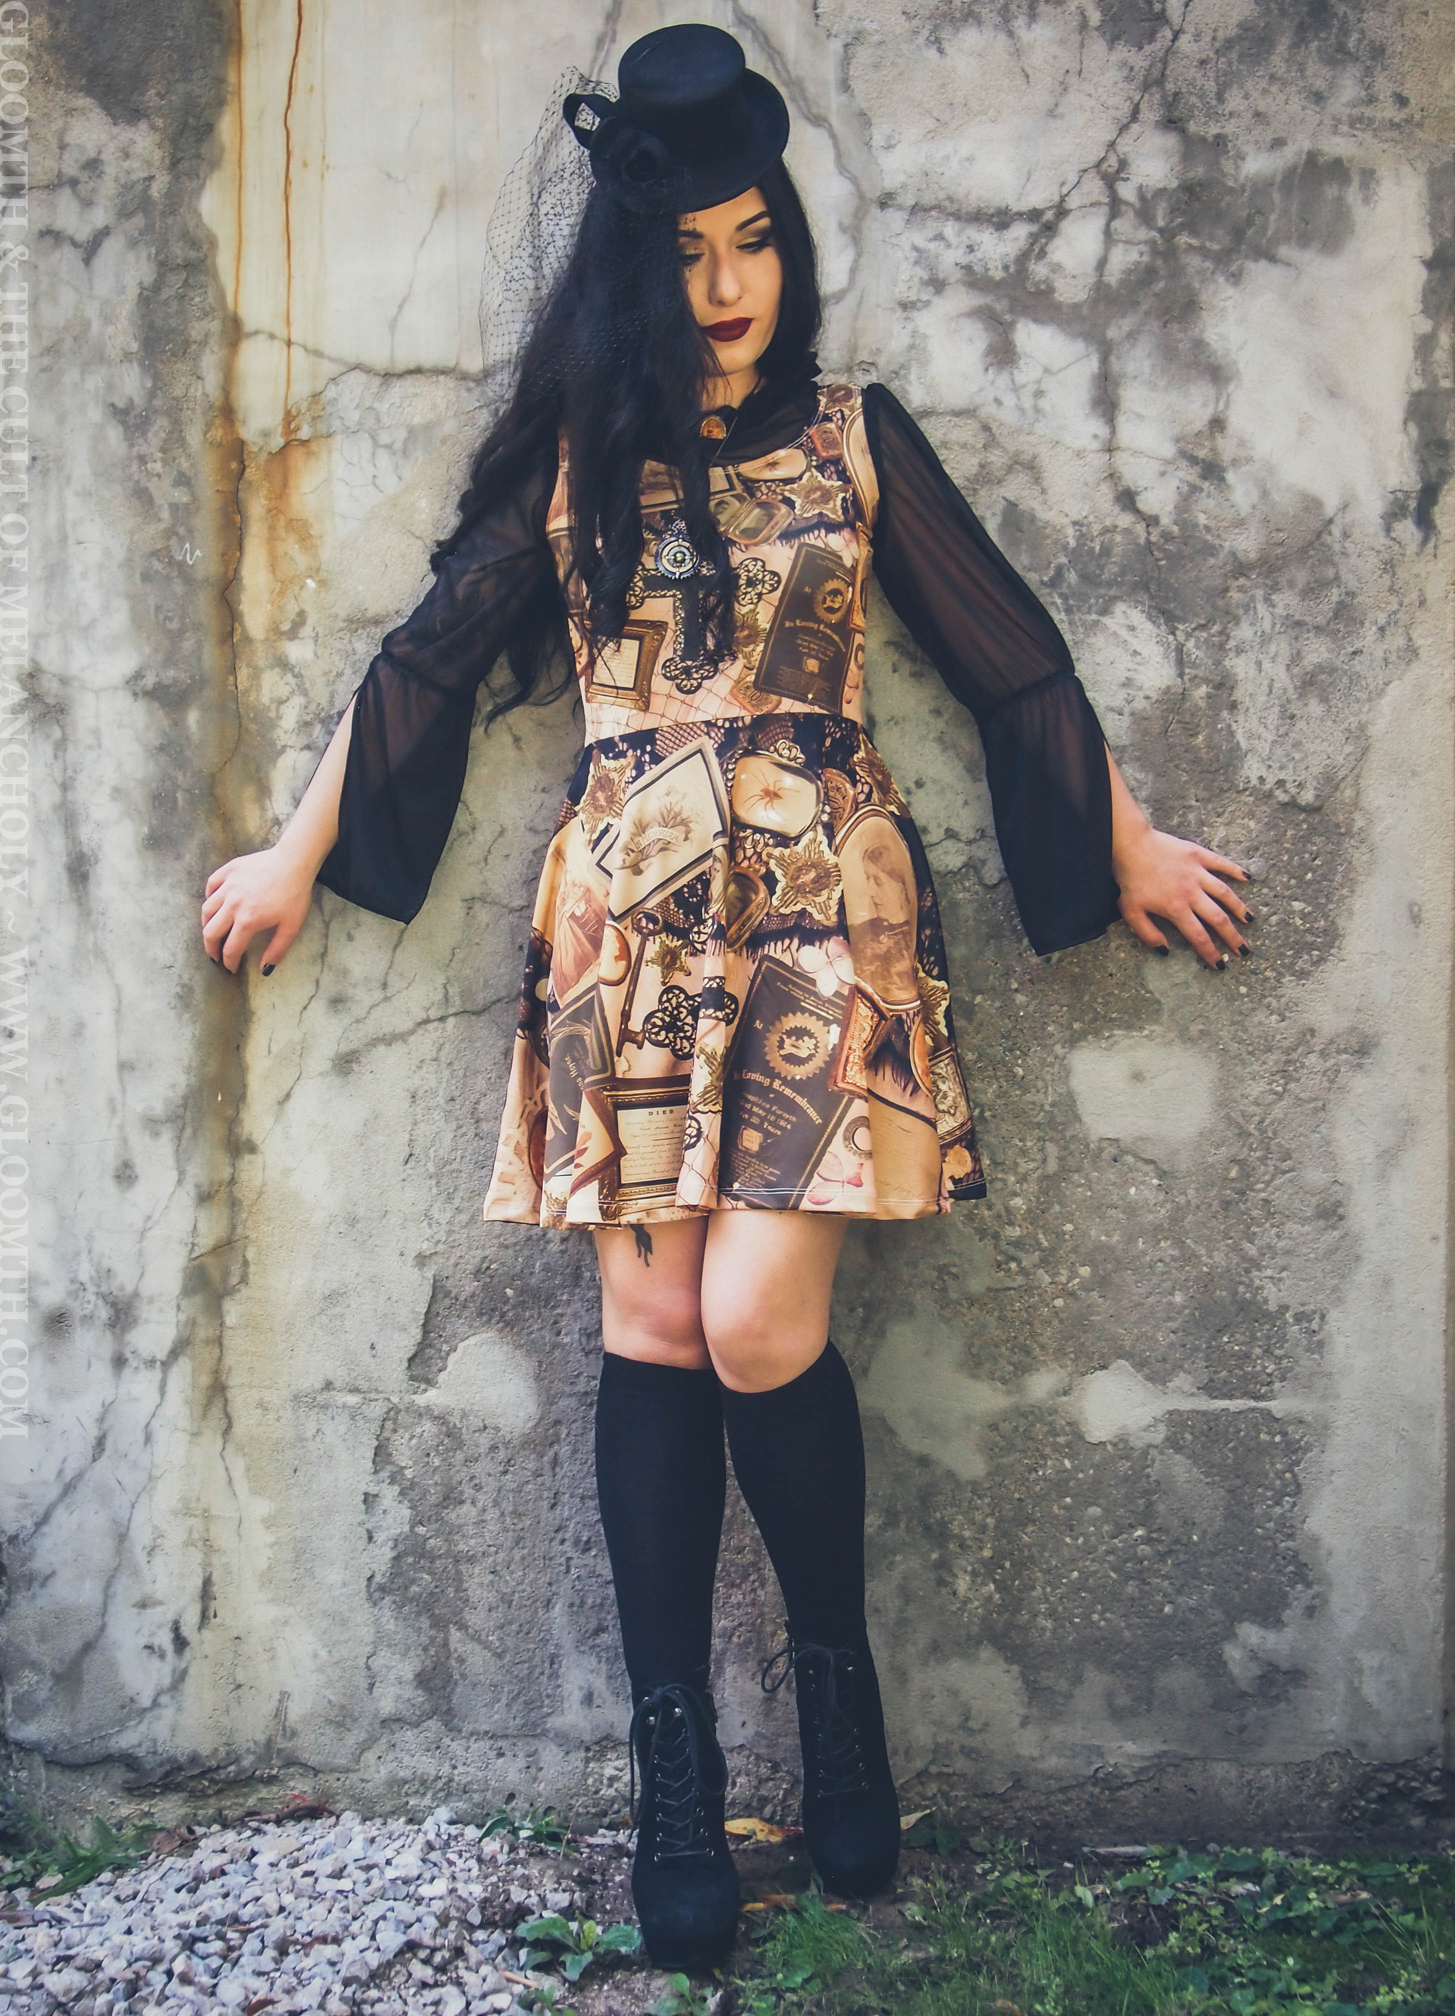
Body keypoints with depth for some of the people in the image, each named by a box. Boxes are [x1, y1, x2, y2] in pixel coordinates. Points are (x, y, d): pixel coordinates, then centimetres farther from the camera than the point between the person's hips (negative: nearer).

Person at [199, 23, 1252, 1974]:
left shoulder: (857, 436, 11)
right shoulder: (573, 458, 12)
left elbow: (1010, 656, 14)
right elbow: (428, 657, 15)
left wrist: (1132, 842, 16)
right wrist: (294, 857, 18)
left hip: (821, 910, -1)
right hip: (631, 920, 1)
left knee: (757, 1320, -12)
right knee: (654, 1328, -2)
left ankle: (838, 1674, 15)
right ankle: (676, 1774, 10)